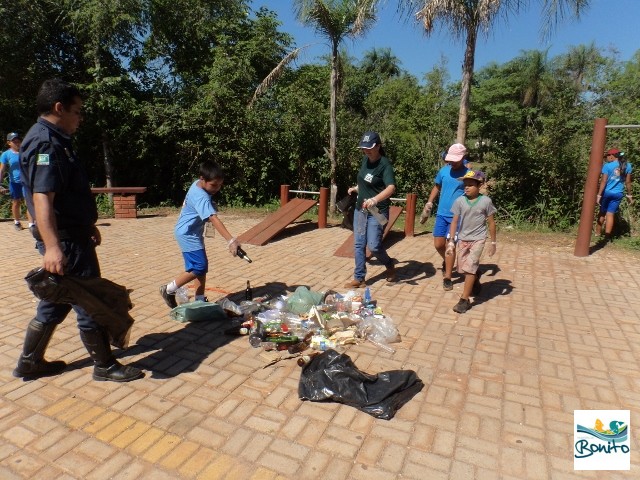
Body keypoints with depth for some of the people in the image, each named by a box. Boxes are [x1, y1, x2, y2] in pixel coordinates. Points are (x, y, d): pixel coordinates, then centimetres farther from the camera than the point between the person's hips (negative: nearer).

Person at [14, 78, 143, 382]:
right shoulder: (45, 143, -16)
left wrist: (89, 226, 30)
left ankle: (29, 363, 33)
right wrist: (52, 246, -38)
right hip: (66, 242, -11)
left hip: (72, 235, 11)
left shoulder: (55, 141, 17)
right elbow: (42, 198, -29)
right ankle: (105, 366, 14)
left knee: (55, 303, 19)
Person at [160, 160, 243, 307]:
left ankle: (200, 299, 19)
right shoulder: (201, 198, -29)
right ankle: (168, 290, 3)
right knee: (199, 267, -14)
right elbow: (214, 219, -41)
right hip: (187, 234, -10)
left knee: (202, 266, 10)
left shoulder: (198, 184, 0)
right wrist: (231, 240, -49)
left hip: (194, 232, 10)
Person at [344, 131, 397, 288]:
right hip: (360, 209, 7)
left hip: (377, 212, -7)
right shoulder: (365, 159, 4)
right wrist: (356, 188, 27)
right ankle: (359, 278, 17)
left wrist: (375, 200, -48)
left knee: (373, 246, -6)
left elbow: (391, 188, -34)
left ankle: (389, 265, 25)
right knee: (358, 245, 7)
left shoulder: (385, 164, -19)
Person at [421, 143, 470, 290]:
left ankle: (447, 277, 8)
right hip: (441, 214, 4)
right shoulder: (444, 170, 1)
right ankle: (446, 262, 39)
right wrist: (428, 204, 11)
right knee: (438, 244, 7)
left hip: (457, 216, -4)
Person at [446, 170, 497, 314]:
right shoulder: (460, 201, -6)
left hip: (478, 239, -3)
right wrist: (451, 242, -8)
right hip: (463, 239, 4)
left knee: (469, 267, -13)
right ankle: (475, 282, 45)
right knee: (462, 268, 12)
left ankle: (465, 300, -6)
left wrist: (493, 243, 3)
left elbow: (491, 223, -1)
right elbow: (454, 221, -3)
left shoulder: (485, 201, -10)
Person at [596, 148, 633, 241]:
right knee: (610, 214, 3)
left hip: (606, 192, -2)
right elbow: (628, 182, 6)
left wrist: (599, 195, -10)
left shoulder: (607, 166, -9)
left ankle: (598, 233, 20)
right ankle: (607, 237, 1)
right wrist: (629, 195, 14)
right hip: (618, 194, 3)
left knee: (602, 213, 12)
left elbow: (603, 181, -12)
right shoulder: (627, 166, 4)